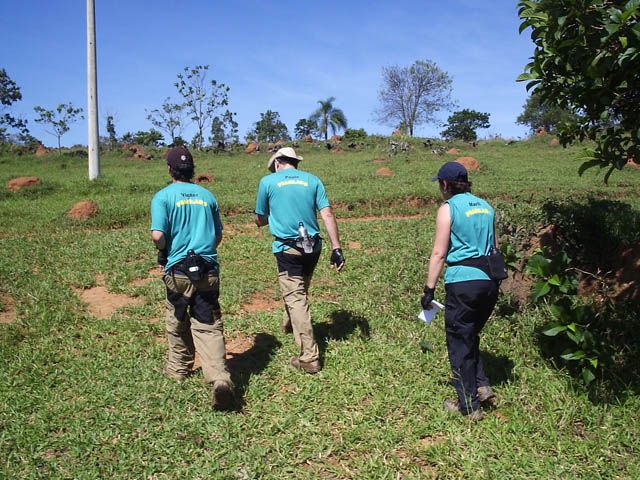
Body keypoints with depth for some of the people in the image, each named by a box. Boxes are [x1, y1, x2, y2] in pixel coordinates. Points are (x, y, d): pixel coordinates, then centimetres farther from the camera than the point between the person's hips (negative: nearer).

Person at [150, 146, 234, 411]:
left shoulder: (163, 196, -3)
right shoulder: (207, 195, 10)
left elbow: (158, 235, -14)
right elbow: (218, 234, 15)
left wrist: (163, 253, 6)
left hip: (178, 269, -2)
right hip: (209, 270, 2)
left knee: (178, 322, 19)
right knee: (209, 326, 1)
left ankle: (178, 369, 36)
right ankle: (219, 377, -18)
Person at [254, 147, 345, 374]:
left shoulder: (267, 182, 1)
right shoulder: (312, 180, 7)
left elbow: (260, 221, 9)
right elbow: (327, 214, -2)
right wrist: (336, 248, -3)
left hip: (287, 249, -4)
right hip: (313, 247, 4)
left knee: (296, 299, -2)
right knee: (301, 291, 25)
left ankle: (309, 358, -5)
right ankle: (289, 323, 51)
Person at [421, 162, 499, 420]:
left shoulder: (448, 208, -6)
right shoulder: (485, 206, 13)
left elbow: (439, 253, -10)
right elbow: (495, 247, 18)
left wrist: (429, 289, -6)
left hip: (462, 282, -7)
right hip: (490, 281, 7)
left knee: (459, 343, 6)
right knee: (471, 336, 24)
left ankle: (469, 405, 13)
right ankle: (481, 385, 16)